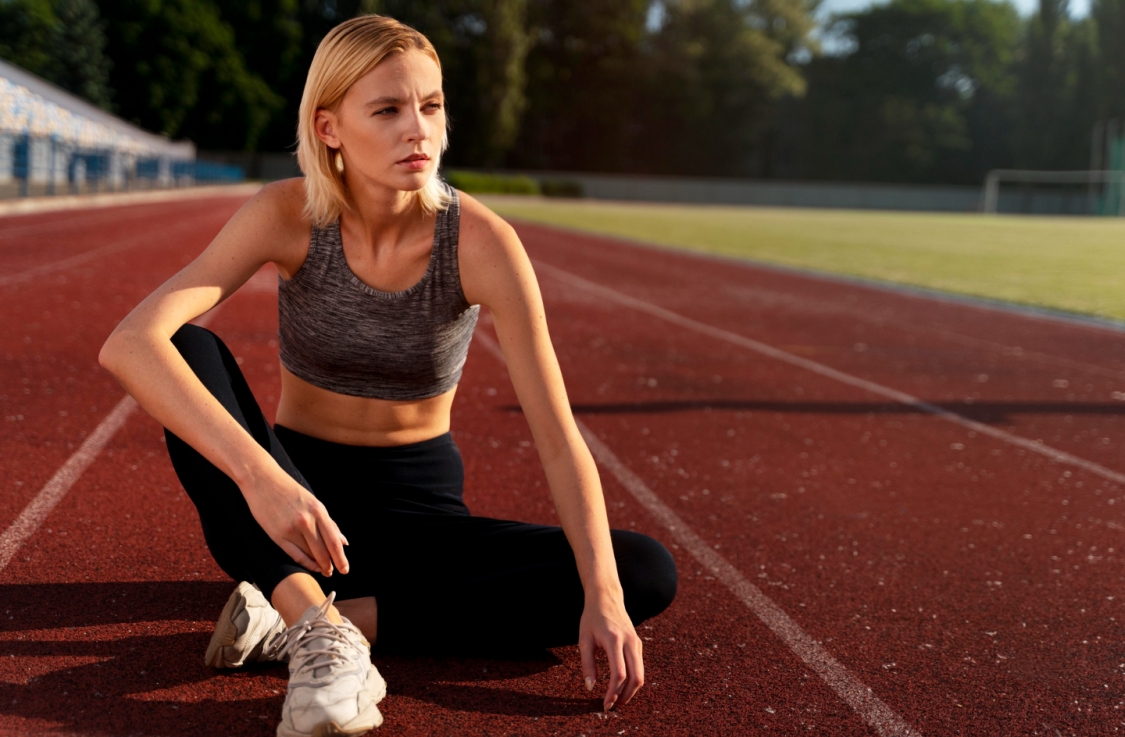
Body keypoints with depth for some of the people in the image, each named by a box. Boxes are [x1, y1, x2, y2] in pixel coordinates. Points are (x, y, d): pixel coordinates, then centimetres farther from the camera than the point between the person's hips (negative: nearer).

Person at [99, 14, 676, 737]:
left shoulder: (480, 241, -18)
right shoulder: (290, 216, -17)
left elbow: (558, 435, -19)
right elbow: (130, 344, -30)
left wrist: (603, 596, -31)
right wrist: (257, 475, -44)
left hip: (418, 509, 1)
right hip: (291, 501, 0)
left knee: (648, 574, -21)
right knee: (190, 351, -28)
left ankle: (320, 617, -25)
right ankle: (321, 635, -36)